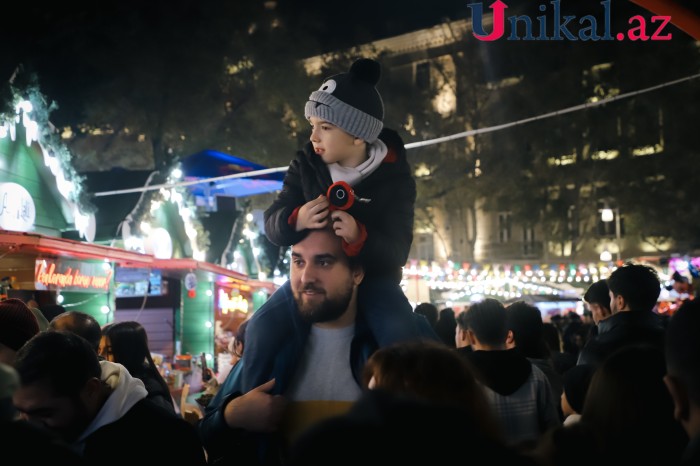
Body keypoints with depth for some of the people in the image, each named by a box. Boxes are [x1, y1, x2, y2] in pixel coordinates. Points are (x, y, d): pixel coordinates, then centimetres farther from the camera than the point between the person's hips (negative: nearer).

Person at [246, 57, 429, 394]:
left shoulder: (394, 177, -15)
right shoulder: (306, 165, -7)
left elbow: (397, 252, -19)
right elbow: (271, 223, -7)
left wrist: (360, 238, -42)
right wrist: (295, 221, -33)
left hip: (372, 275, -2)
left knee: (399, 334, -29)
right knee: (262, 329, -20)